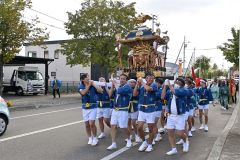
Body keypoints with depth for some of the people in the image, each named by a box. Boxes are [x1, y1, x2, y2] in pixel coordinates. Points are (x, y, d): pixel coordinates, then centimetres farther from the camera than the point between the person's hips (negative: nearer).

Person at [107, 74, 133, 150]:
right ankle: (113, 144, 8)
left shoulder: (127, 87, -11)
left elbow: (120, 91, -30)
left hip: (123, 110, -6)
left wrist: (115, 84, -13)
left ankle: (129, 139, 31)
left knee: (124, 127, 2)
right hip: (115, 109, 6)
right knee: (113, 126, 1)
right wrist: (112, 86, -1)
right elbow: (110, 95, 7)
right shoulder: (118, 87, 10)